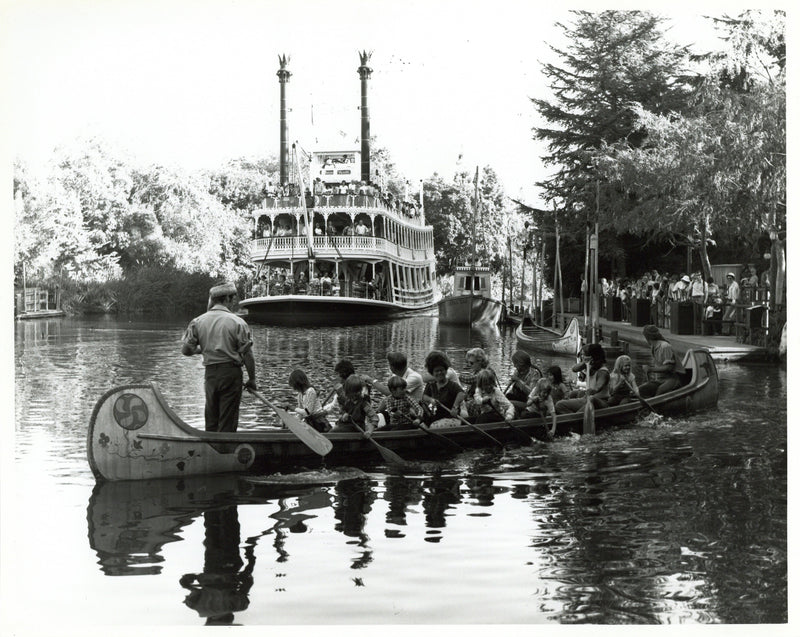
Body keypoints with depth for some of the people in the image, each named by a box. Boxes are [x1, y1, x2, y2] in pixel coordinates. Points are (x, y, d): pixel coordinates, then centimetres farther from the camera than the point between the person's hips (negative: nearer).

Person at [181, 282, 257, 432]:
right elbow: (247, 355, -8)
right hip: (231, 372, -4)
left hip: (210, 373, 4)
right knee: (228, 421, 3)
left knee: (211, 418, 16)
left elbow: (186, 350, 2)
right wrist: (252, 379, 2)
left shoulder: (197, 322, 1)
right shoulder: (237, 323, -9)